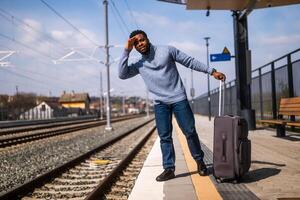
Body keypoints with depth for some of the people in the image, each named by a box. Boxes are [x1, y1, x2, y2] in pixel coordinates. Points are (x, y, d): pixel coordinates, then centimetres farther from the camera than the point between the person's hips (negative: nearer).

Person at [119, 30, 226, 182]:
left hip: (178, 99, -2)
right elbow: (122, 74, -4)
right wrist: (126, 51, -6)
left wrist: (211, 71, 1)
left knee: (190, 132, 0)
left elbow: (190, 62, 4)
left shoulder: (167, 50, 2)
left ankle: (200, 161, 19)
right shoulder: (139, 65, 10)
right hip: (160, 104, 2)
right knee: (164, 137, -1)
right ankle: (169, 169, 6)